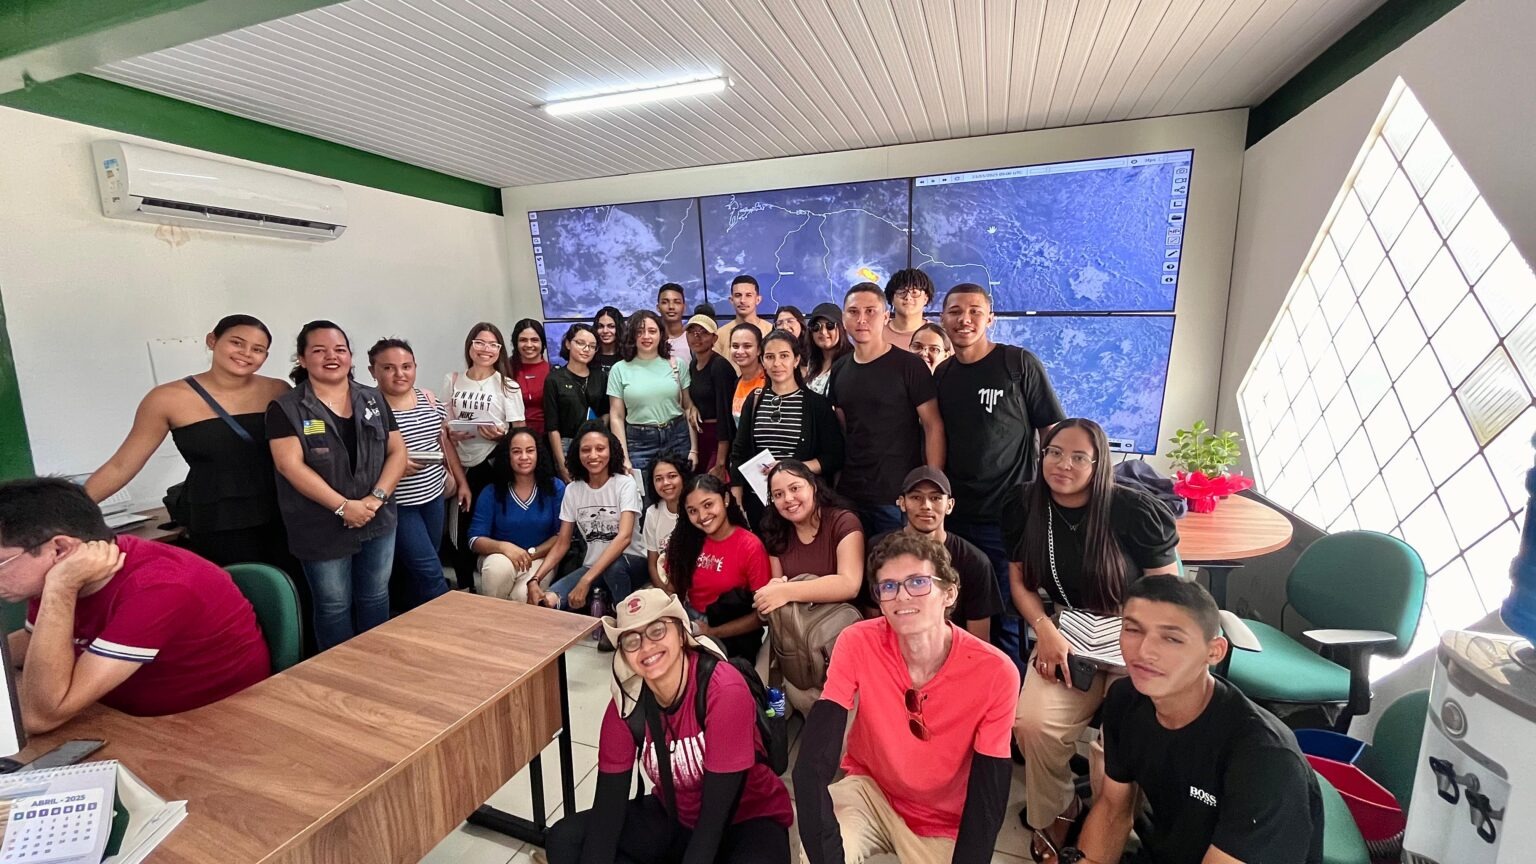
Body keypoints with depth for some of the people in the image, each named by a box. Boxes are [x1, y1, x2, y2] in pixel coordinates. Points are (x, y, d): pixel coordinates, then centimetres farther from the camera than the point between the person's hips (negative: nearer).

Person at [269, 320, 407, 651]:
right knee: (333, 606, 9)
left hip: (378, 521, 3)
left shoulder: (374, 400, 6)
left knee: (375, 598, 15)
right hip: (322, 528, -3)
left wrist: (377, 497, -12)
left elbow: (397, 452, 3)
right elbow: (290, 465, -14)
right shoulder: (286, 408, -5)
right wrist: (342, 506, -20)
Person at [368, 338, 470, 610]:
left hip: (433, 496, 6)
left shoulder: (428, 399, 6)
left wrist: (461, 481, 13)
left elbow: (445, 442, 13)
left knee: (418, 569, 15)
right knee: (430, 572, -4)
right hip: (397, 505, -6)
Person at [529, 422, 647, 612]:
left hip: (630, 562, -3)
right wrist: (535, 579, -13)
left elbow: (625, 537, -24)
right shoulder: (572, 490, 2)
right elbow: (562, 543, 4)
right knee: (548, 601, -23)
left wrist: (586, 581, -34)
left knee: (614, 567, -38)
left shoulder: (625, 483, -11)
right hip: (592, 566, 3)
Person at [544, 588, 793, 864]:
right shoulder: (627, 702, -13)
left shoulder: (725, 690, -29)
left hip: (746, 820, -5)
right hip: (674, 817, 5)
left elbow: (715, 811, -25)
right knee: (564, 840, -10)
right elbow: (609, 805, -12)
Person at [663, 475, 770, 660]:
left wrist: (713, 633, -15)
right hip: (690, 624, 5)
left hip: (732, 637, -5)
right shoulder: (686, 539, 1)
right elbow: (675, 589, 6)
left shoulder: (750, 547, -13)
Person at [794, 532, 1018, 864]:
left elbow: (988, 795, -15)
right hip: (870, 789, -1)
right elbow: (814, 762, -25)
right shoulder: (858, 644, -23)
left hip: (947, 825, 2)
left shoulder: (995, 673, -22)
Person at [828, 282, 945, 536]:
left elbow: (933, 426, -9)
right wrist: (835, 483, 8)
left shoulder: (909, 366, -8)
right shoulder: (839, 372, 8)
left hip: (901, 497, -5)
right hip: (850, 495, 5)